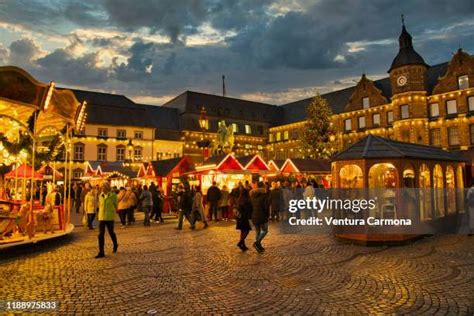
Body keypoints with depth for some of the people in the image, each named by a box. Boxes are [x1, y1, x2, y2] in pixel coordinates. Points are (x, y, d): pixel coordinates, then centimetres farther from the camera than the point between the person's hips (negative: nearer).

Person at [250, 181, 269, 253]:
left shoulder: (252, 194, 9)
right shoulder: (264, 194, -10)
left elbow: (251, 205, 11)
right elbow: (266, 206, -13)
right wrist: (267, 215, -2)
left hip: (254, 216, 6)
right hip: (262, 215, -6)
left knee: (257, 231, 15)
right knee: (264, 230, 7)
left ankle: (259, 246, 18)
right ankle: (257, 242, -11)